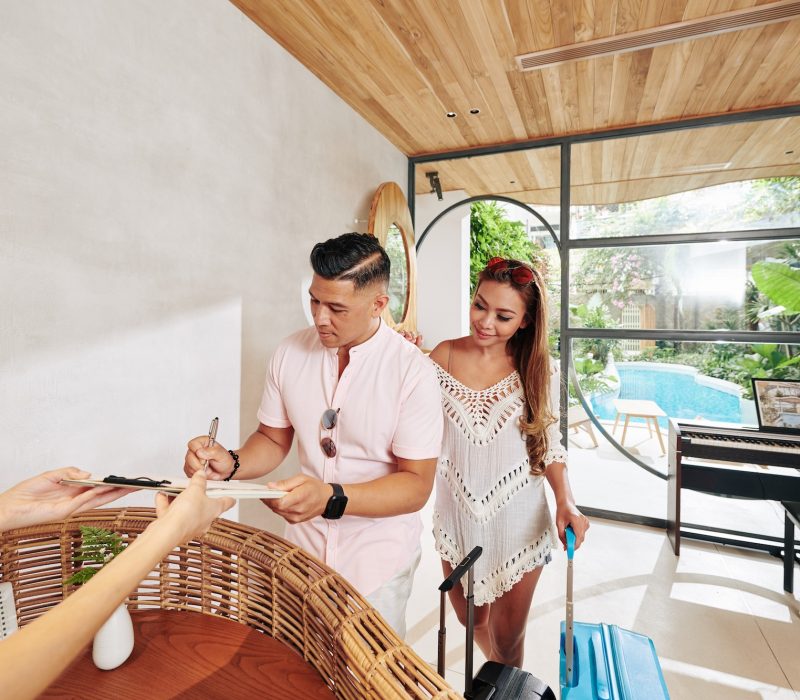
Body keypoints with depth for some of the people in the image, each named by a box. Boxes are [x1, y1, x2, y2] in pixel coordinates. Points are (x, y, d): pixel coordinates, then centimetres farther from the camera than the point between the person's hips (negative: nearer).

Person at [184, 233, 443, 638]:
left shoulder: (412, 371, -20)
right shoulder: (290, 353, -6)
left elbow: (416, 484, -19)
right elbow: (274, 439, 5)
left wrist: (330, 498, -32)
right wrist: (231, 464, -15)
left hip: (378, 560, -3)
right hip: (304, 547, 4)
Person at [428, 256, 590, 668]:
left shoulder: (537, 370, -11)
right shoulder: (443, 357, -11)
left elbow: (549, 443, -1)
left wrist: (565, 502, -14)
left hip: (518, 523, -1)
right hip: (458, 516, 2)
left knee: (507, 638, 18)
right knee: (470, 620, 27)